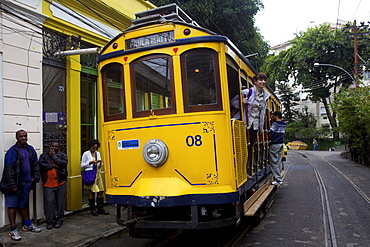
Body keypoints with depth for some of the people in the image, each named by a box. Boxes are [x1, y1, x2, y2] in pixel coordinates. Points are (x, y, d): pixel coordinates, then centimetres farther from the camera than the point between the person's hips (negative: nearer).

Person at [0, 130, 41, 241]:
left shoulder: (30, 150, 9)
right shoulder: (13, 151, -11)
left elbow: (35, 165, 16)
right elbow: (9, 169, -14)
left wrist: (35, 177, 5)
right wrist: (12, 185, -17)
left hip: (27, 182, 6)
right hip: (15, 183, -6)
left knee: (23, 204, 18)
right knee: (12, 205, 1)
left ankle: (27, 224, 29)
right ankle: (13, 230, 7)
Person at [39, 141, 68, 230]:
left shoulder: (63, 155, 7)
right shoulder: (44, 155, 9)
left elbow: (64, 163, -13)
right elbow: (41, 165, -7)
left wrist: (54, 156, -9)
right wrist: (53, 165, -11)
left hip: (60, 183, 0)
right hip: (48, 183, 0)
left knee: (60, 202, 5)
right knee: (49, 202, -2)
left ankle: (59, 220, 18)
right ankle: (50, 221, 11)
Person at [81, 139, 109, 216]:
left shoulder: (98, 153, 13)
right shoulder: (86, 154, -1)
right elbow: (82, 165, -3)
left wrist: (100, 163, -3)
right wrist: (90, 163, -15)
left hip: (98, 174, 5)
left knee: (101, 190, 2)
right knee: (92, 191, -2)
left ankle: (100, 209, 11)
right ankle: (92, 209, 9)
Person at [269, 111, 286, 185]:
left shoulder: (275, 124, -15)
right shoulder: (284, 124, 10)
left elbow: (270, 134, -20)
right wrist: (273, 119, 13)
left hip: (275, 144, -8)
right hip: (281, 144, 8)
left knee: (274, 162, -3)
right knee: (279, 162, 12)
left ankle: (278, 179, -3)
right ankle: (279, 177, 17)